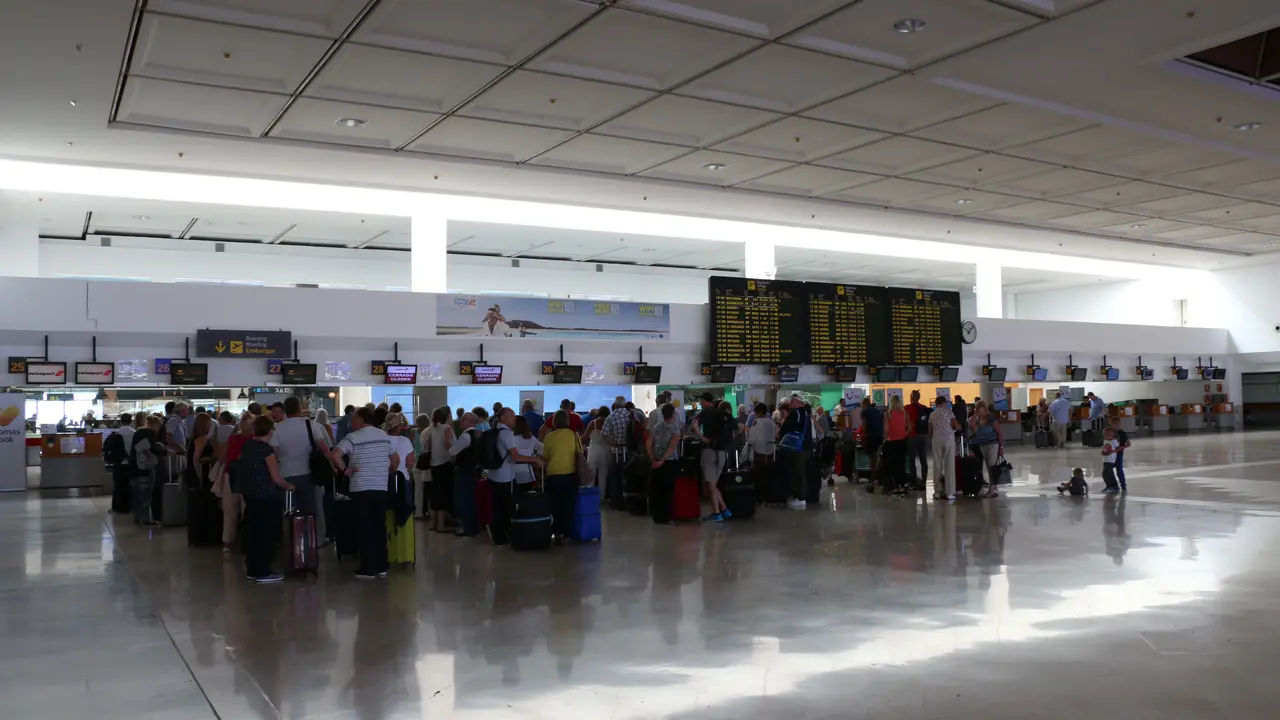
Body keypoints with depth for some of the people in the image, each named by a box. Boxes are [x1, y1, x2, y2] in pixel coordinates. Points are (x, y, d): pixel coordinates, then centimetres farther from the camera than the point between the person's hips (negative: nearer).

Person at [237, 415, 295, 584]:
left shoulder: (246, 447, 7)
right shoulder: (267, 449, -16)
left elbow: (242, 468, 20)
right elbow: (276, 478, -17)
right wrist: (288, 486, 0)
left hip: (250, 495, 8)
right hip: (266, 497, -8)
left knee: (252, 533, 12)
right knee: (266, 534, -1)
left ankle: (252, 570, 19)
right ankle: (263, 572, 2)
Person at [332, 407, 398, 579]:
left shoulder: (353, 437, -6)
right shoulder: (384, 436, 11)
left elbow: (335, 455, -20)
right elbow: (395, 460, 18)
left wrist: (345, 469, -7)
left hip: (361, 489, -5)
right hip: (381, 489, 5)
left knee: (365, 528, 0)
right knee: (380, 527, 10)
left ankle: (368, 568, 2)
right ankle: (381, 566, 13)